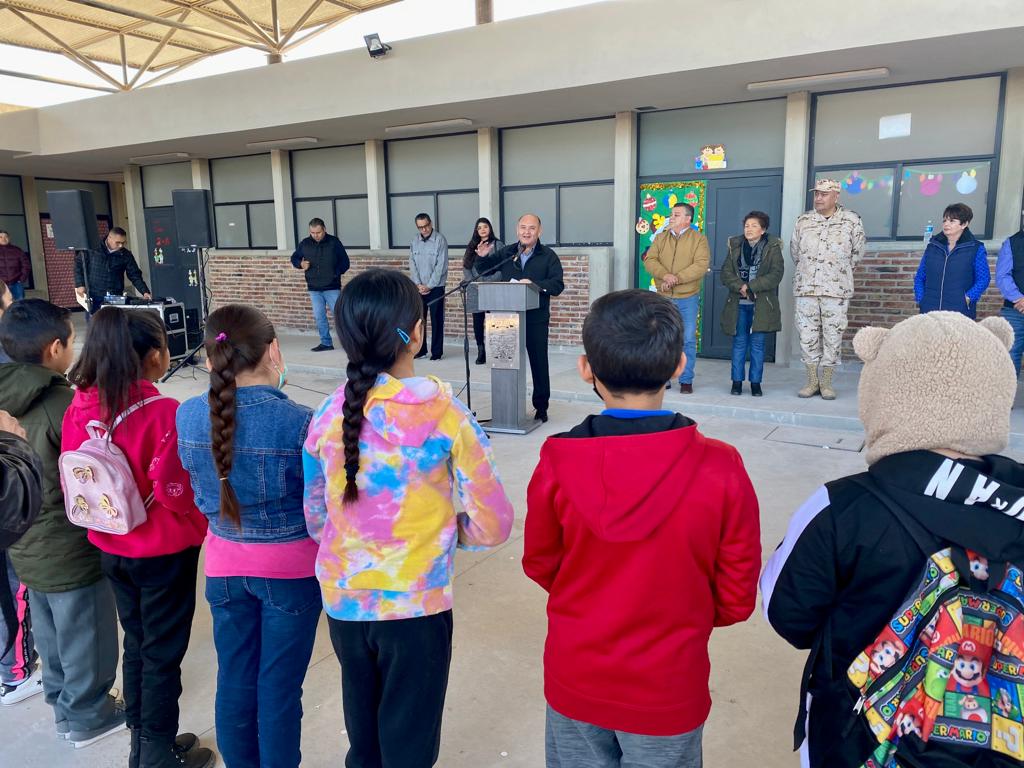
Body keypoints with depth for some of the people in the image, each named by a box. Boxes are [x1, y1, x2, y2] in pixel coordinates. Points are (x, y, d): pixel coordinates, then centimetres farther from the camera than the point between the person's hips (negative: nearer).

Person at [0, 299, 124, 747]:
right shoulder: (64, 405, -28)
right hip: (71, 550, -7)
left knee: (51, 634, 26)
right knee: (84, 636, 13)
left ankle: (62, 703, 44)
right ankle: (88, 716, 30)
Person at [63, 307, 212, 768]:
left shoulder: (80, 409, -4)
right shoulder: (162, 413, -23)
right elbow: (175, 489, -22)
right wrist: (203, 529, -5)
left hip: (110, 548, 6)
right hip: (164, 551, -6)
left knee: (136, 644, 22)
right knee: (162, 653, 10)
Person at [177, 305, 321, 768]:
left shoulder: (188, 415, -9)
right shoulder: (297, 421, -23)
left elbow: (201, 492, 6)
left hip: (225, 564, 4)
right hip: (291, 567, -4)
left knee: (235, 680, 20)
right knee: (280, 686, 11)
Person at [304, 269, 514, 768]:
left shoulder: (328, 416, -6)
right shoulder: (444, 413, -17)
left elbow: (315, 520, 3)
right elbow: (492, 524, -13)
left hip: (343, 600, 4)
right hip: (415, 605, -4)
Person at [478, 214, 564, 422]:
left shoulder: (548, 256, 0)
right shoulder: (506, 253, 9)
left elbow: (558, 285, -11)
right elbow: (483, 269, 18)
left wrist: (535, 285, -25)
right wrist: (481, 257, -4)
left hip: (536, 319, -3)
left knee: (539, 363, 6)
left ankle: (541, 407, 18)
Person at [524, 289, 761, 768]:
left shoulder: (558, 463, -21)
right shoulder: (721, 469, -23)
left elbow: (540, 566, -4)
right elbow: (736, 598, -10)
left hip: (575, 684, 1)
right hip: (667, 692, 0)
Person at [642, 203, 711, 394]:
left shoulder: (699, 239, 0)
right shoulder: (661, 238, 10)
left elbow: (701, 265, -12)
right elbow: (650, 260, -1)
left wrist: (676, 278, -19)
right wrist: (665, 275, -19)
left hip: (688, 298, -3)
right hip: (664, 298, 3)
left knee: (688, 339, 1)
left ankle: (686, 380, 10)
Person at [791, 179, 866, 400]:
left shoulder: (851, 221, -1)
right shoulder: (803, 221, 6)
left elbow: (857, 252, 9)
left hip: (836, 289, -2)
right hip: (806, 288, 2)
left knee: (833, 336, 2)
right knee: (807, 334, 4)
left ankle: (826, 383, 12)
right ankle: (812, 381, 14)